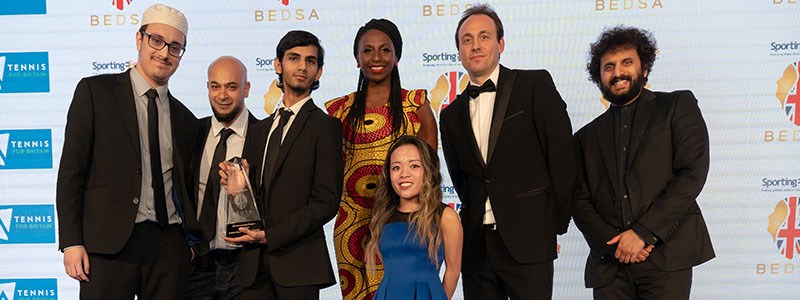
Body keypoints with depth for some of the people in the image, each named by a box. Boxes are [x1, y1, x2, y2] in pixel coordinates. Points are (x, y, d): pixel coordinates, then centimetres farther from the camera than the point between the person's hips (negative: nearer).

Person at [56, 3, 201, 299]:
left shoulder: (185, 119, 14)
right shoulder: (95, 91, 2)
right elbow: (71, 170, -2)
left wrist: (192, 241, 5)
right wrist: (71, 242, -8)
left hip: (169, 245, 4)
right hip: (109, 242, -3)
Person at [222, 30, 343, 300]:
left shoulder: (325, 126, -3)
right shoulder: (259, 130, 16)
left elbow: (326, 202, -10)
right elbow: (253, 194, 17)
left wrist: (270, 236, -13)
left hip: (298, 261, -5)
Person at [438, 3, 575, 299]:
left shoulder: (535, 84, -1)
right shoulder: (451, 115, 12)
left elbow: (562, 156, -3)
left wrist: (555, 225, -1)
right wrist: (474, 217, 10)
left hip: (528, 241, -4)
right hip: (475, 243, 4)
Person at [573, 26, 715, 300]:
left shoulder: (678, 105, 8)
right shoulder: (587, 136, 15)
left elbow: (693, 173, -4)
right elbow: (580, 202, 9)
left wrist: (643, 232, -11)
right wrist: (613, 243, -8)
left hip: (666, 257, -2)